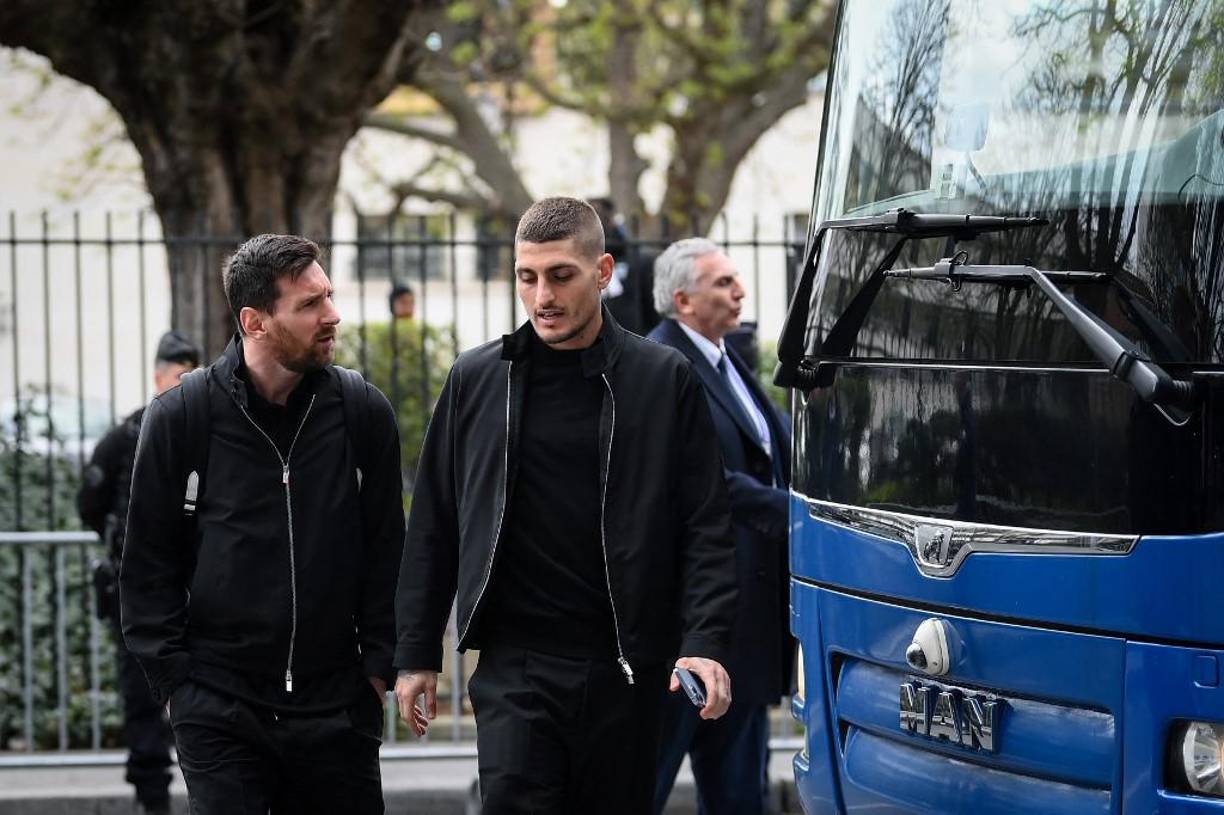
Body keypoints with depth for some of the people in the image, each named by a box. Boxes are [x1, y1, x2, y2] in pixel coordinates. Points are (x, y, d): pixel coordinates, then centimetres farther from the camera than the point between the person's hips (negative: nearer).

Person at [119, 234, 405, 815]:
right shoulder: (180, 417, -3)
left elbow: (386, 551, 8)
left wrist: (379, 667, 2)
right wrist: (174, 679, -3)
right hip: (218, 712, -2)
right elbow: (148, 564, 2)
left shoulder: (364, 412, 2)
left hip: (336, 706, 2)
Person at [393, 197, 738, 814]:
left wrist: (705, 642, -11)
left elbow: (706, 527, 0)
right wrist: (416, 653, 9)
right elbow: (433, 528, 12)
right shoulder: (476, 381, 7)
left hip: (624, 670, 0)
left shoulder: (665, 380, 2)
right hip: (513, 667, 0)